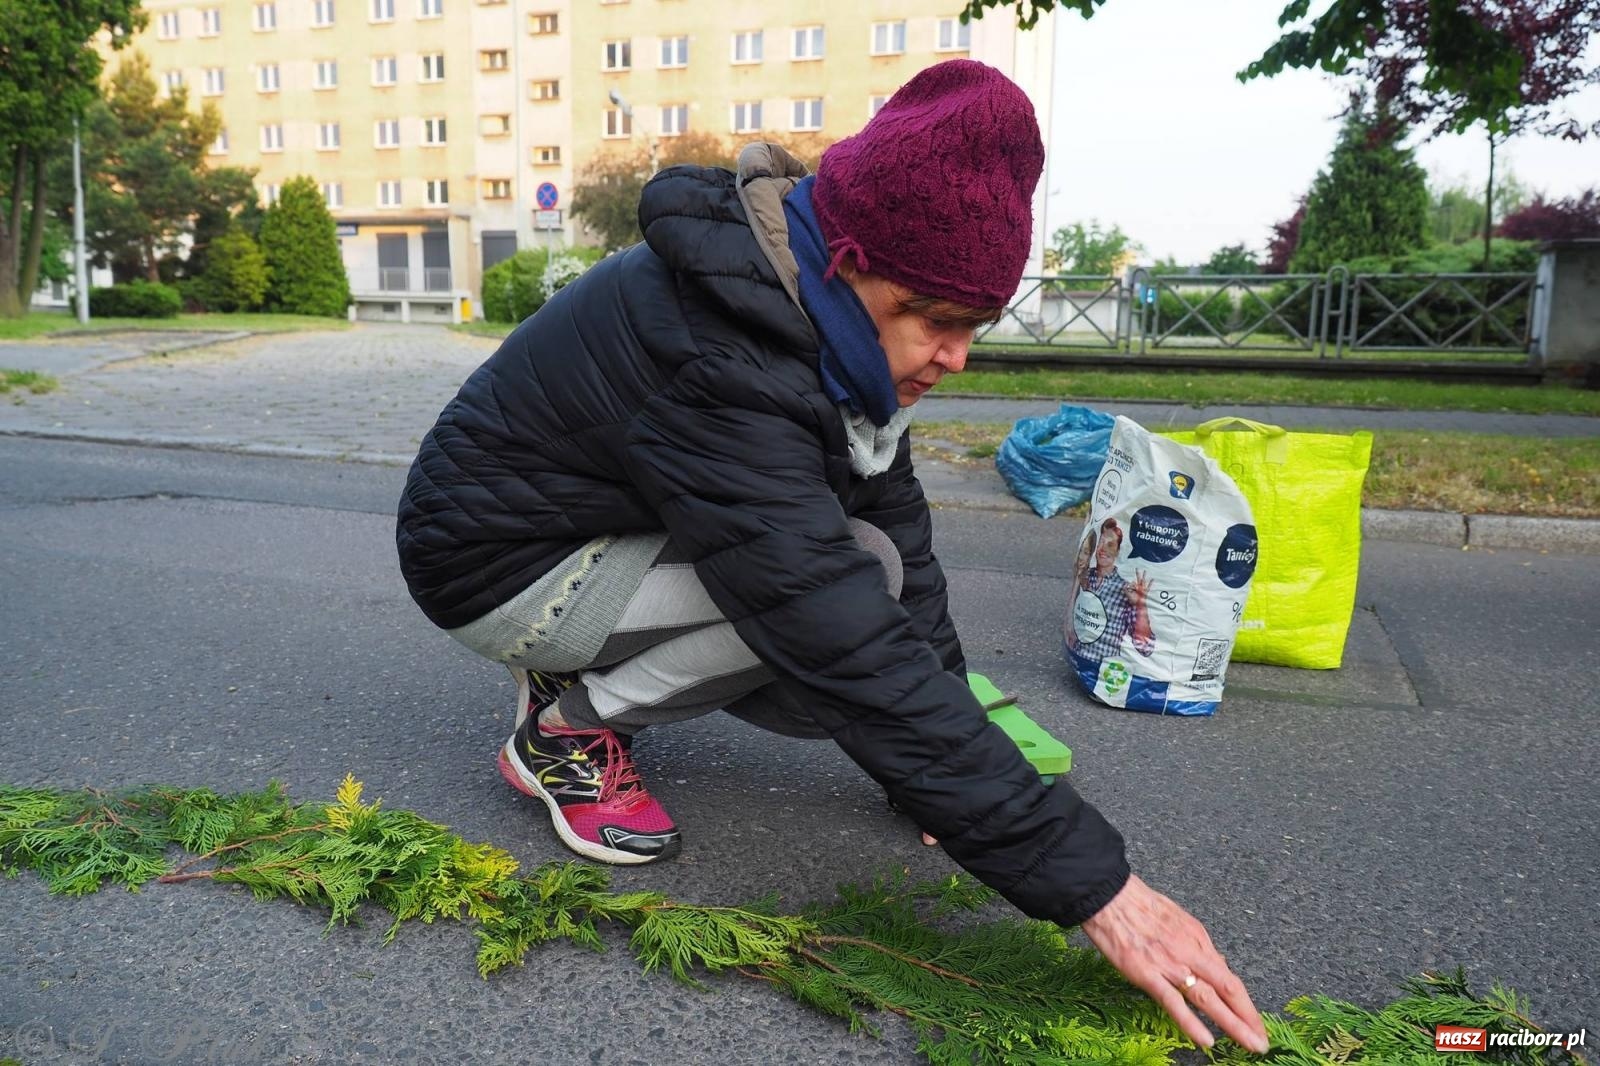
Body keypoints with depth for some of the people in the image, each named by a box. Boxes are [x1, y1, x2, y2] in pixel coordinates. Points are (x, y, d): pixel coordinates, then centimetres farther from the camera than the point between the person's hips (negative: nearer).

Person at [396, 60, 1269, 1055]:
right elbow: (866, 662, -38)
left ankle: (589, 675, 12)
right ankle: (569, 727, -8)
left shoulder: (826, 312, -9)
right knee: (848, 582, -24)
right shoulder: (715, 372, -35)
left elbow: (897, 524, -3)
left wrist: (950, 756, -4)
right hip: (500, 563, -8)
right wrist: (1096, 887, -33)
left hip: (611, 523, 8)